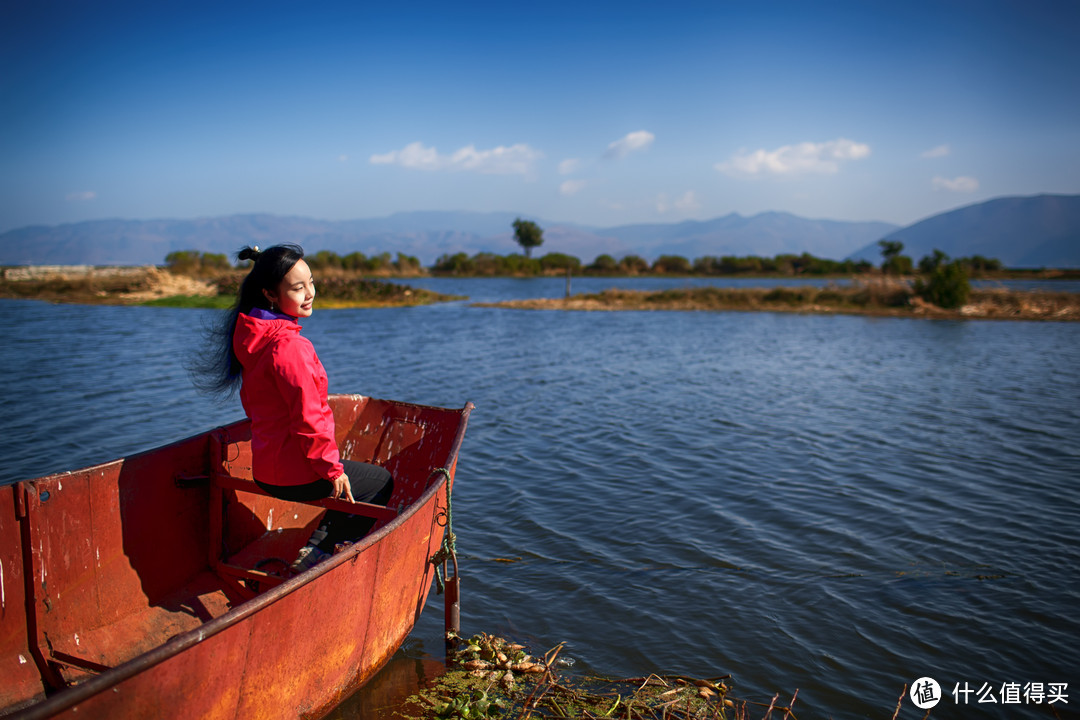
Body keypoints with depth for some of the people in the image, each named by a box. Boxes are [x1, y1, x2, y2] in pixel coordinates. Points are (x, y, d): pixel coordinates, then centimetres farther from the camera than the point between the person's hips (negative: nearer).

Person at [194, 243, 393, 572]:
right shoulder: (289, 346, -25)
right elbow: (309, 418, -26)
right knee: (381, 482, 12)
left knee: (350, 480, 30)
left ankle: (316, 542, 25)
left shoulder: (252, 335, 6)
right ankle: (318, 556, 7)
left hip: (265, 468, 9)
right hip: (297, 474, -9)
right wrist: (331, 467, -13)